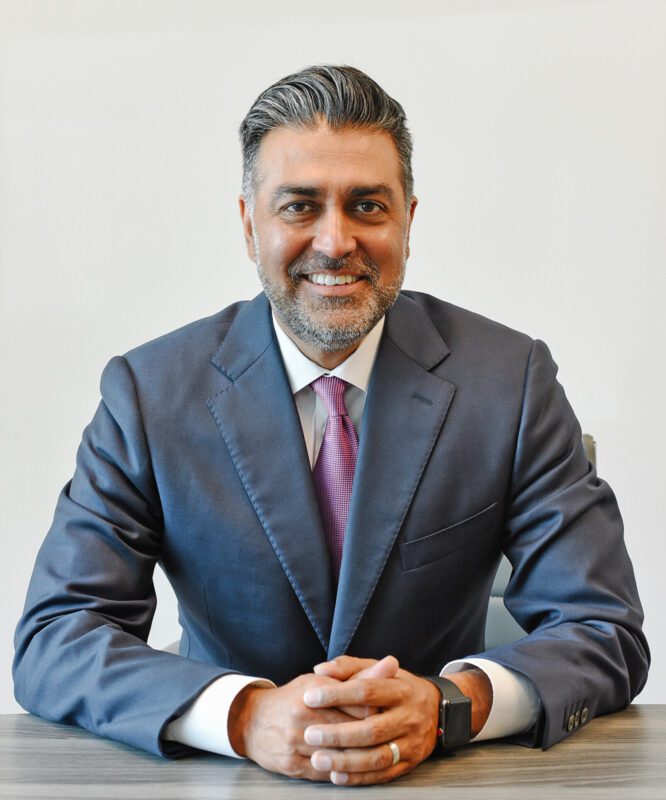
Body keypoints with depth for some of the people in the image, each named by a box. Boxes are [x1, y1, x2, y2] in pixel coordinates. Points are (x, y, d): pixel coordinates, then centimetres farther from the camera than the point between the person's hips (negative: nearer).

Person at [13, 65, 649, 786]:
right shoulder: (147, 392, -7)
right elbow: (52, 639, -11)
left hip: (439, 775, 1)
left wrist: (447, 703, -27)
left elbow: (605, 632, -8)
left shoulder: (511, 379, -7)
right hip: (231, 784, 0)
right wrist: (247, 714, -28)